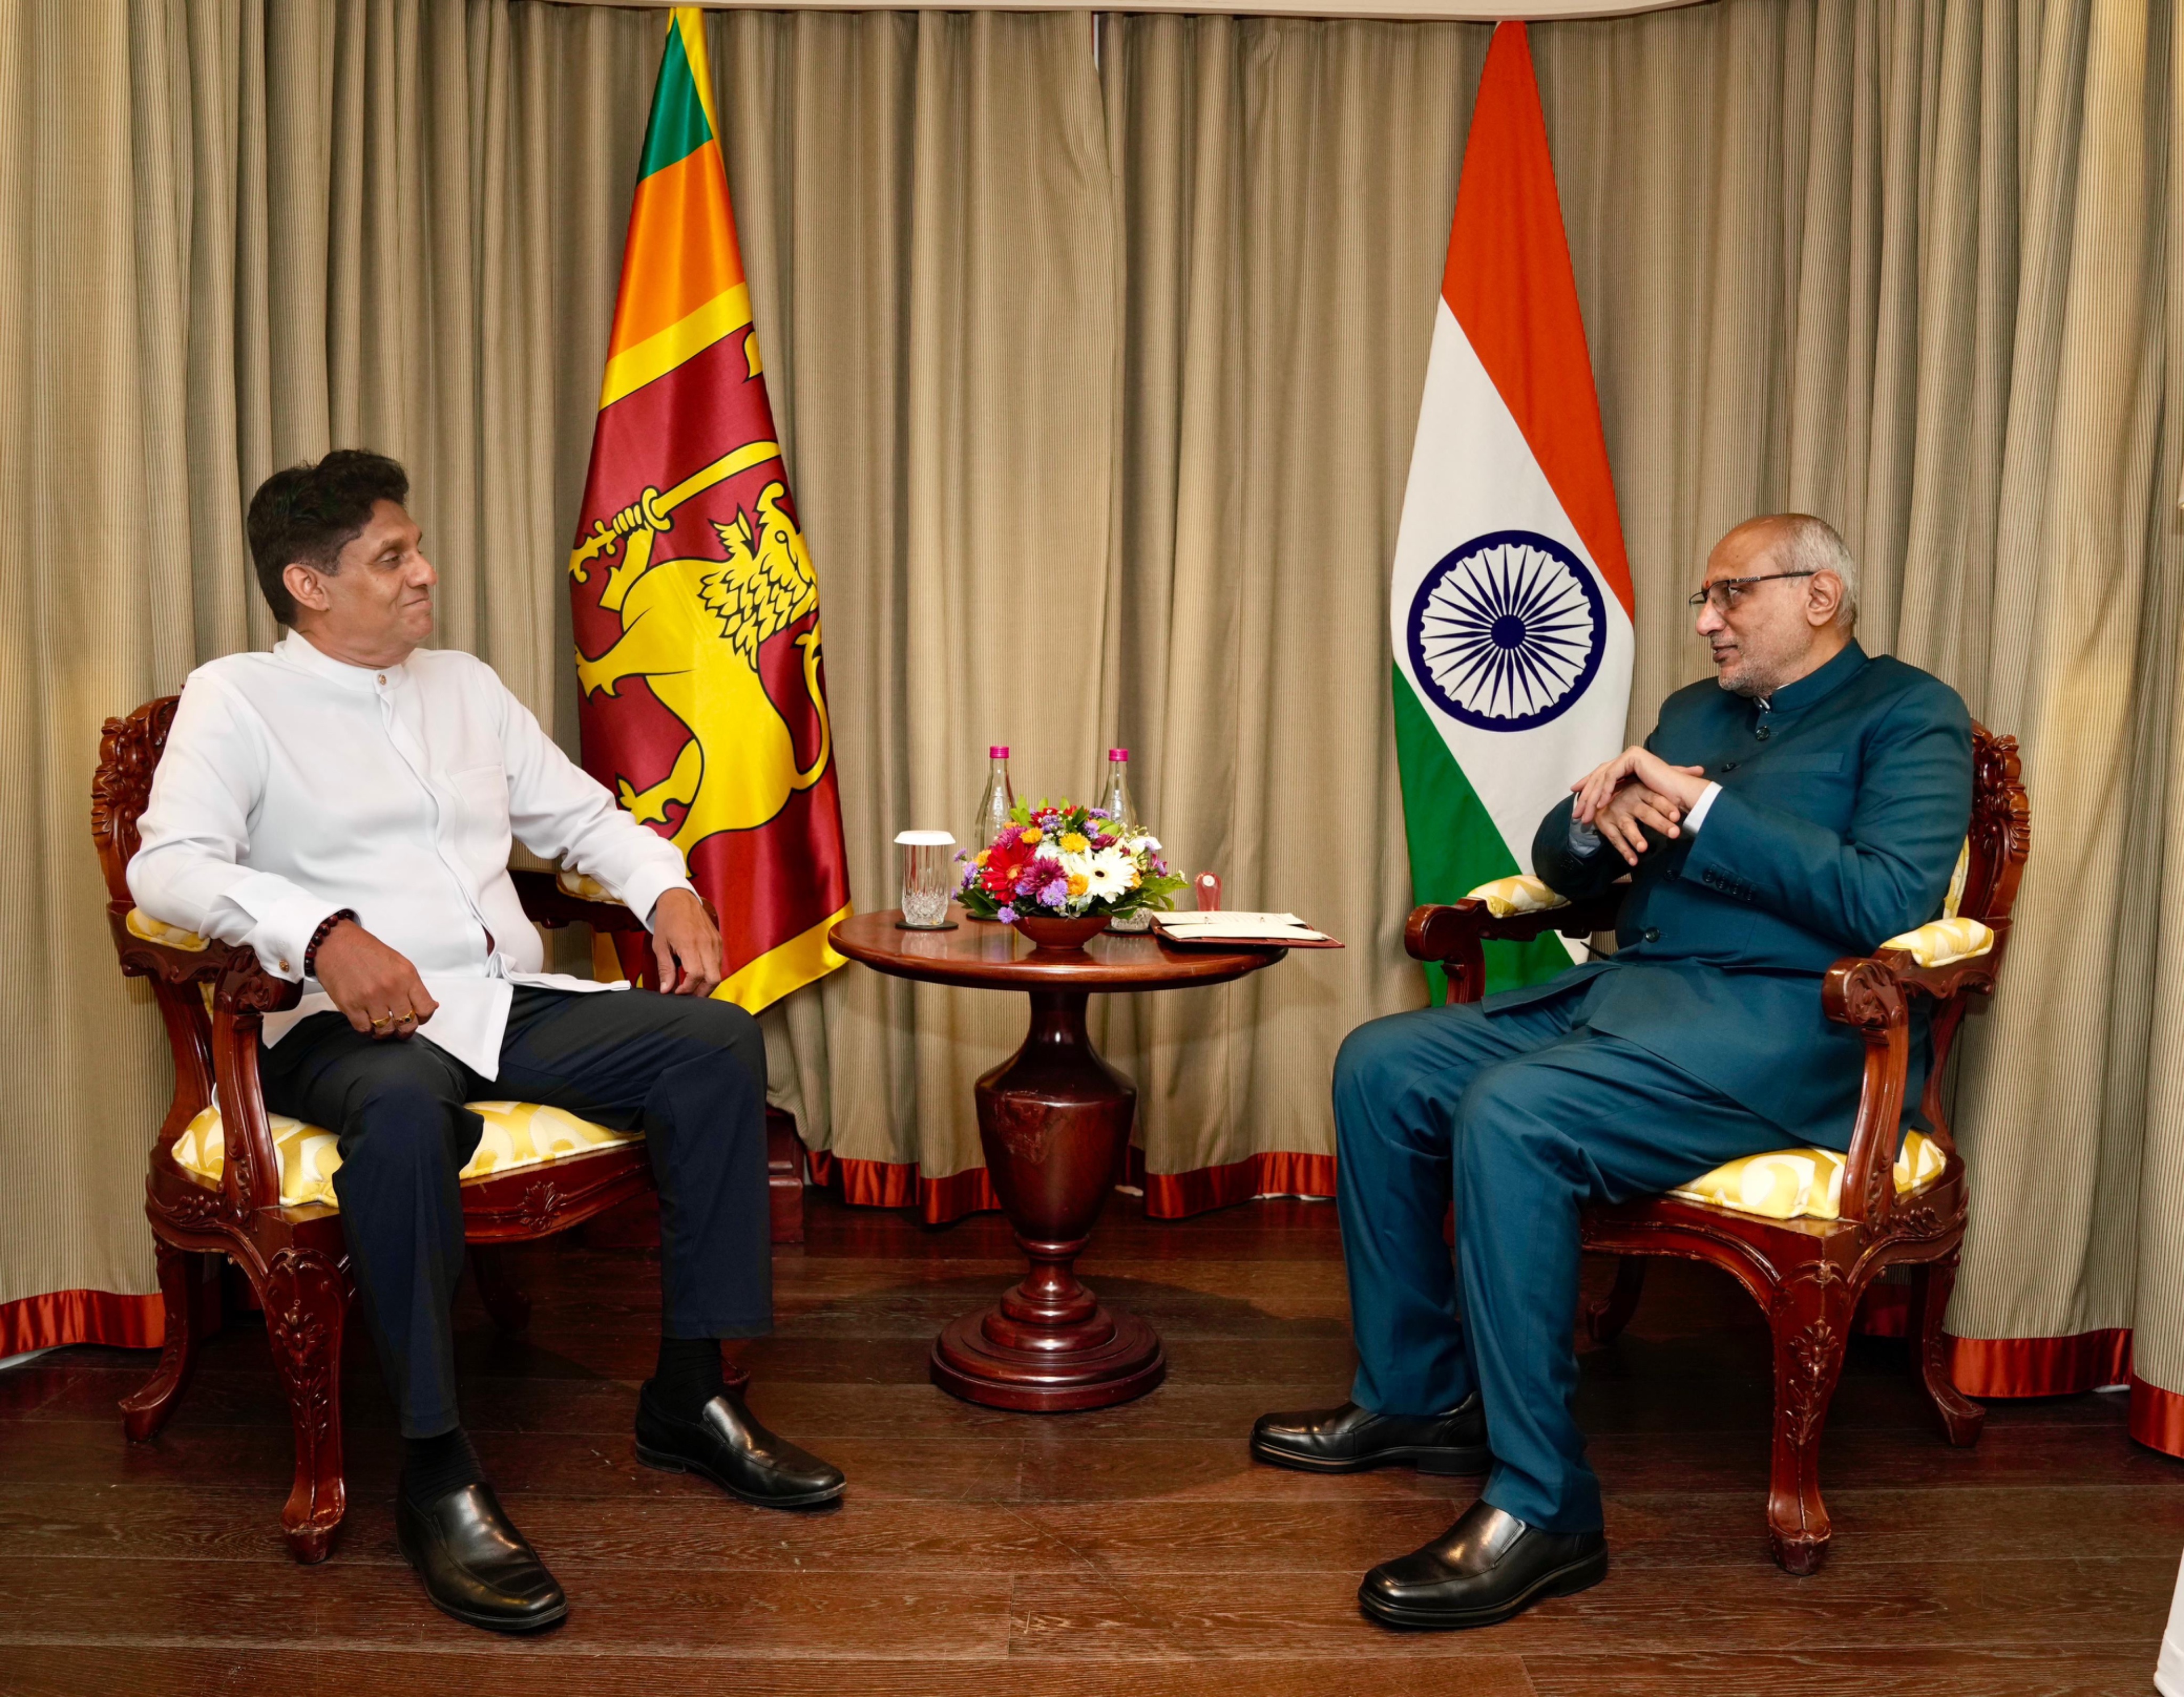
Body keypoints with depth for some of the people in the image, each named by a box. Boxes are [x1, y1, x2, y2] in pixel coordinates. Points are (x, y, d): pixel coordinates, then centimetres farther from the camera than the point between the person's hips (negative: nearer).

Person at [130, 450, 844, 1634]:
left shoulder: (464, 684, 21)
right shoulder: (236, 698, 3)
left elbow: (579, 815, 25)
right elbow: (169, 865, -13)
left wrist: (667, 888, 4)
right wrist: (324, 934, -30)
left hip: (514, 1003, 6)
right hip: (354, 1026, -5)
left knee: (715, 1039, -16)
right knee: (404, 1109, -40)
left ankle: (688, 1396, -9)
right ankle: (436, 1472, -26)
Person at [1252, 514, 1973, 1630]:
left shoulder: (1909, 714, 1)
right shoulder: (1692, 713, 23)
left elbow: (1890, 902, -16)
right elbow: (1560, 866, 20)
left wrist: (1699, 806, -15)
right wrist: (1604, 811, -3)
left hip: (1779, 1029, -8)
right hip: (1625, 991, 8)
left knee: (1508, 1115, -31)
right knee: (1377, 1067, -4)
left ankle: (1543, 1507, -21)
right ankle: (1415, 1397, 8)